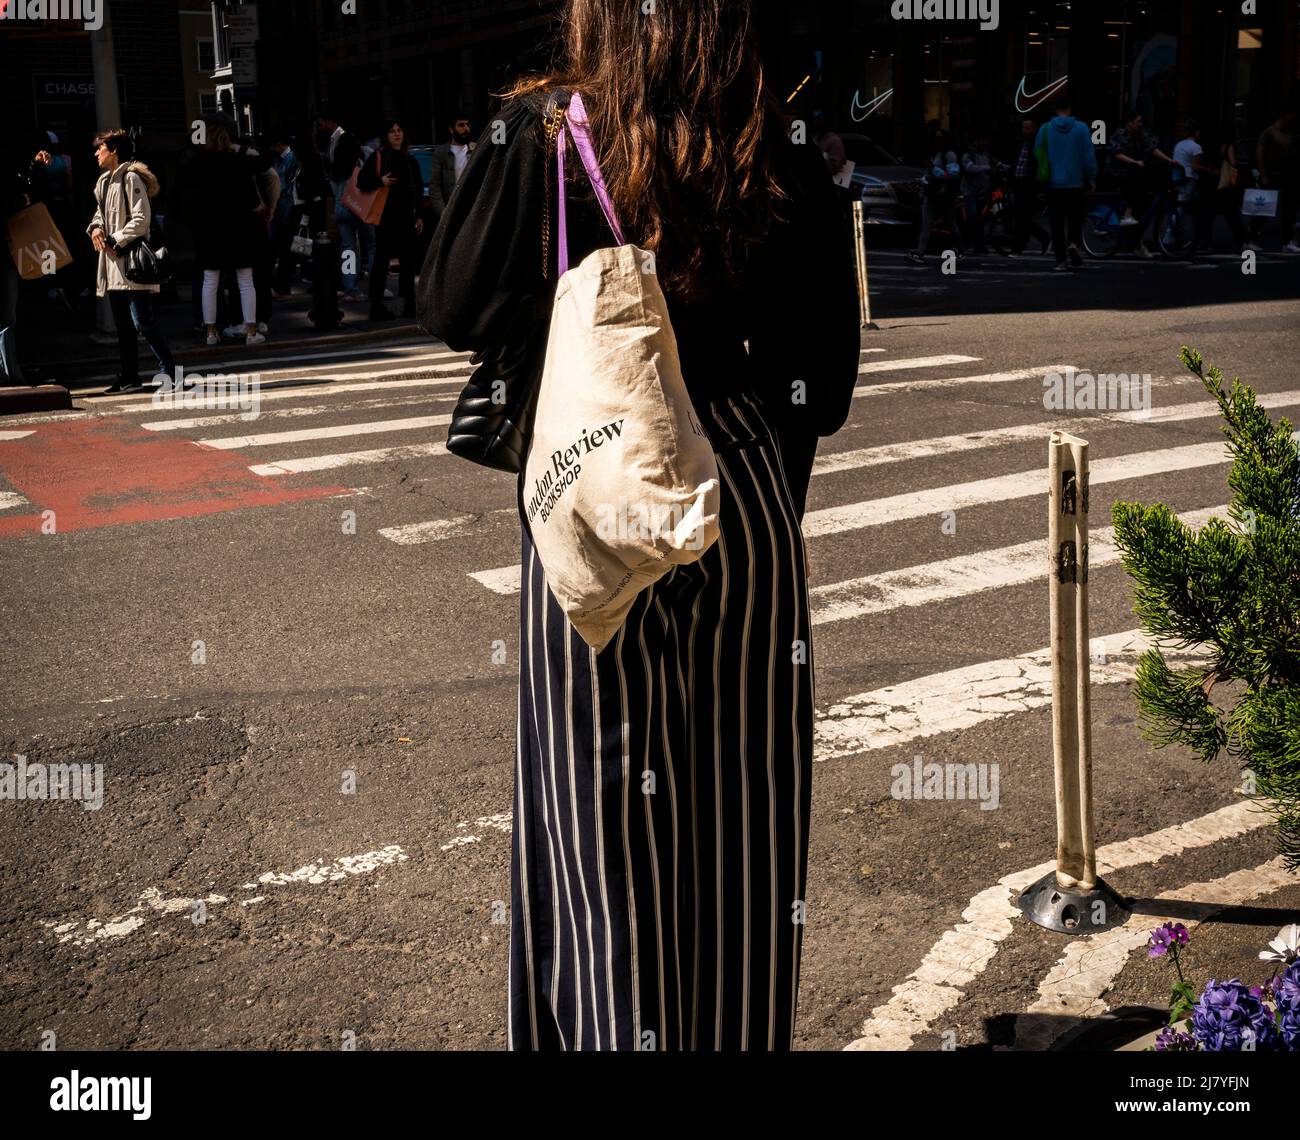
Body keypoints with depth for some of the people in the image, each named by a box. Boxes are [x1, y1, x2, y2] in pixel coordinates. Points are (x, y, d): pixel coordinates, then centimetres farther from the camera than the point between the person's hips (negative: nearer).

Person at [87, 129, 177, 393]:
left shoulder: (131, 178, -10)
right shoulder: (104, 181, 16)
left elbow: (141, 219, -17)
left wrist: (116, 241, -16)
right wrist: (95, 228, 3)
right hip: (113, 263, 9)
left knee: (142, 320, -11)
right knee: (123, 324, 11)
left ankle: (167, 369, -4)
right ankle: (129, 377, 16)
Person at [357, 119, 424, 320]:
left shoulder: (410, 160, 16)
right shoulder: (378, 157, 1)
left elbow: (419, 191, 18)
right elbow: (361, 181, -3)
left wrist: (420, 216, 10)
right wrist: (380, 181, -19)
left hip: (407, 217, 5)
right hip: (386, 217, -5)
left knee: (408, 261, 7)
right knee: (381, 261, -5)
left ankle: (410, 304, 13)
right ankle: (376, 305, -4)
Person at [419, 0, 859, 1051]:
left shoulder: (547, 137, -9)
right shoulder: (788, 169, -1)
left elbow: (454, 311, -4)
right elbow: (822, 388, 3)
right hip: (747, 501, 3)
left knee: (607, 814, 10)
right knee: (743, 812, 14)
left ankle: (616, 1027, 23)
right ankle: (742, 1028, 29)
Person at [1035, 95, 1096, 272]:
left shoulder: (1045, 129, -3)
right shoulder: (1081, 128, -5)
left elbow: (1037, 155, 2)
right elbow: (1089, 156, -4)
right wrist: (1091, 180, 6)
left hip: (1053, 184, 0)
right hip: (1075, 183, 0)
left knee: (1057, 222, 5)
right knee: (1075, 218, 14)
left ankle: (1061, 260, 3)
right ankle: (1073, 243, -13)